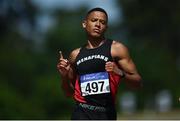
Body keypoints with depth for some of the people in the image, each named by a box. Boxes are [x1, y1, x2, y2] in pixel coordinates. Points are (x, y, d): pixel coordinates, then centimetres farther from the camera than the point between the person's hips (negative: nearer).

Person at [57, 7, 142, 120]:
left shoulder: (116, 49, 2)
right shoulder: (76, 55, 12)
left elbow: (137, 82, -1)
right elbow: (70, 92, 21)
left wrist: (120, 73, -20)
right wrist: (64, 76, 2)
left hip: (107, 113, 0)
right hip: (82, 114, 1)